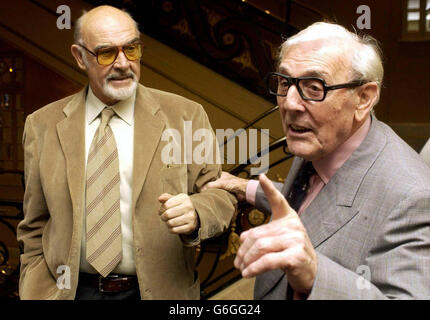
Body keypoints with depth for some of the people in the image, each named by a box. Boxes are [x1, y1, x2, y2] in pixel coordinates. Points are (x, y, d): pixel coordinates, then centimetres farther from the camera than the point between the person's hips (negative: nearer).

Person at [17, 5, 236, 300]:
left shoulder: (186, 116, -6)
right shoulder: (42, 125, 0)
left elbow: (222, 195, -5)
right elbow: (35, 228, 4)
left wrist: (194, 214, -26)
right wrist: (37, 293, -1)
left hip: (159, 289, -1)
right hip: (73, 289, 1)